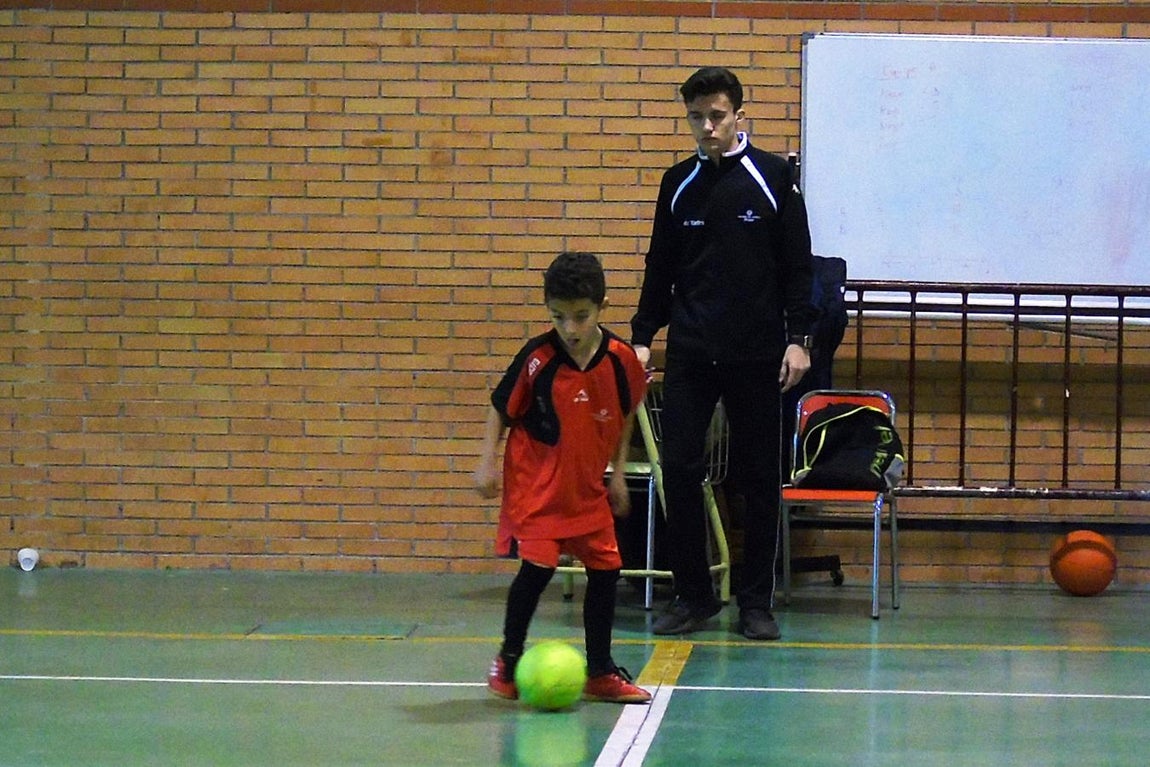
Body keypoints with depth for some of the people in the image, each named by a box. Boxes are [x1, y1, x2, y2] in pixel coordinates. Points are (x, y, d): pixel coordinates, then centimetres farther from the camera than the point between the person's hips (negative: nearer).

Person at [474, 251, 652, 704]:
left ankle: (600, 673, 20)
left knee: (605, 568, 6)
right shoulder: (537, 358, -17)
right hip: (535, 482, -4)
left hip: (587, 485, 4)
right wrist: (487, 464, -9)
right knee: (538, 566, -14)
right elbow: (501, 410, -4)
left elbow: (625, 415, 9)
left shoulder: (619, 358, -8)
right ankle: (509, 660, 6)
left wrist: (617, 473, 12)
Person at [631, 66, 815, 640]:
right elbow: (660, 268, 13)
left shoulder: (773, 178, 0)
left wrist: (797, 339, -7)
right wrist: (642, 337, 7)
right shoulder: (679, 184, 8)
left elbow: (797, 266, 0)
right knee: (679, 470, -3)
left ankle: (756, 600, 12)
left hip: (756, 355, -2)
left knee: (759, 477, 3)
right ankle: (693, 594, 9)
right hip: (689, 354, 2)